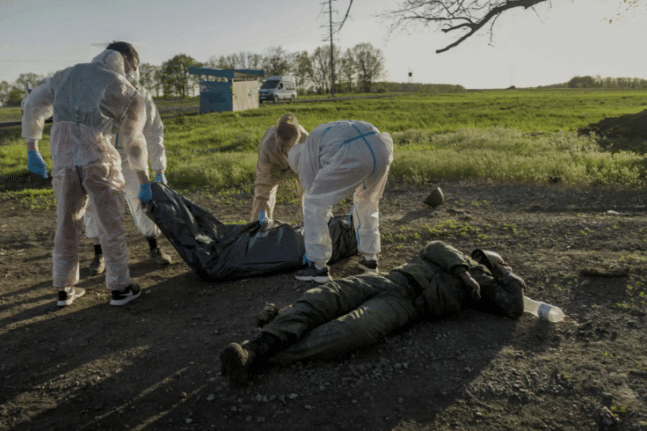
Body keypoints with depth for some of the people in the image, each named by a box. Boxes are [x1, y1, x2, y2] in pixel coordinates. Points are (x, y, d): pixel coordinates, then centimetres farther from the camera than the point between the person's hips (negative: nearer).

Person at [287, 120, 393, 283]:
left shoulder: (306, 155, 24)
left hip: (352, 156, -7)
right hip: (381, 149, 7)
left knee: (314, 203, 10)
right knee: (367, 201, 31)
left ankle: (318, 267, 12)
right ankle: (370, 258, 36)